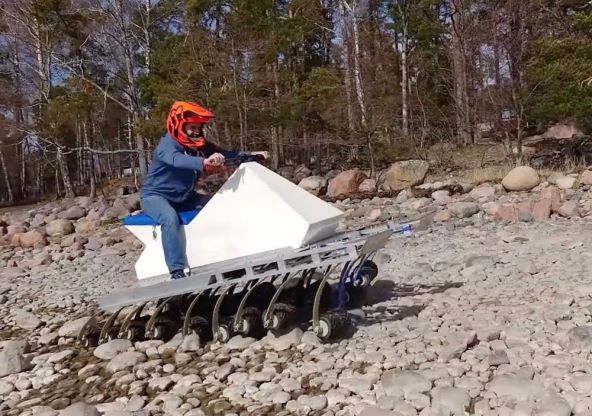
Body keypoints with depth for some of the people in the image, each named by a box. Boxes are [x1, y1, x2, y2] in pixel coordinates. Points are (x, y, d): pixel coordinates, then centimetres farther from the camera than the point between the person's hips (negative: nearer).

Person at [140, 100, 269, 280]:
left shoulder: (200, 145, 0)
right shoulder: (167, 144, -23)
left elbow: (224, 153, 1)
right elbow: (177, 160, -45)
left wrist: (251, 154, -11)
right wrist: (204, 162, -64)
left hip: (183, 197, 8)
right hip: (155, 195, -7)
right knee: (170, 218, -38)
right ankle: (177, 272, -39)